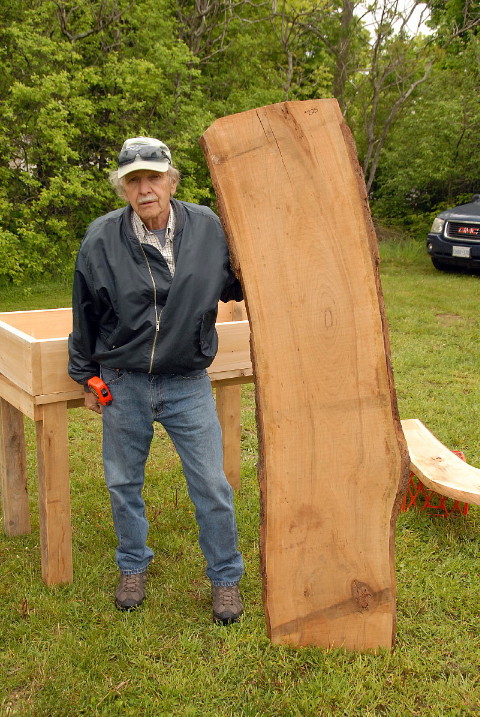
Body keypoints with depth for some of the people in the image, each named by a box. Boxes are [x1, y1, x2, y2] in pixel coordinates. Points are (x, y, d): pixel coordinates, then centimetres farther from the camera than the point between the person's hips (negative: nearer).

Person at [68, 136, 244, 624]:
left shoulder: (209, 229, -7)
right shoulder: (101, 238, -9)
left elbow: (237, 287, 10)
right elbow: (85, 315, 3)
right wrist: (86, 377, 9)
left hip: (189, 386, 0)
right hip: (122, 385, 1)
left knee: (212, 487, 5)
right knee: (123, 483, 16)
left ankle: (225, 578, 27)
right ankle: (134, 568, 40)